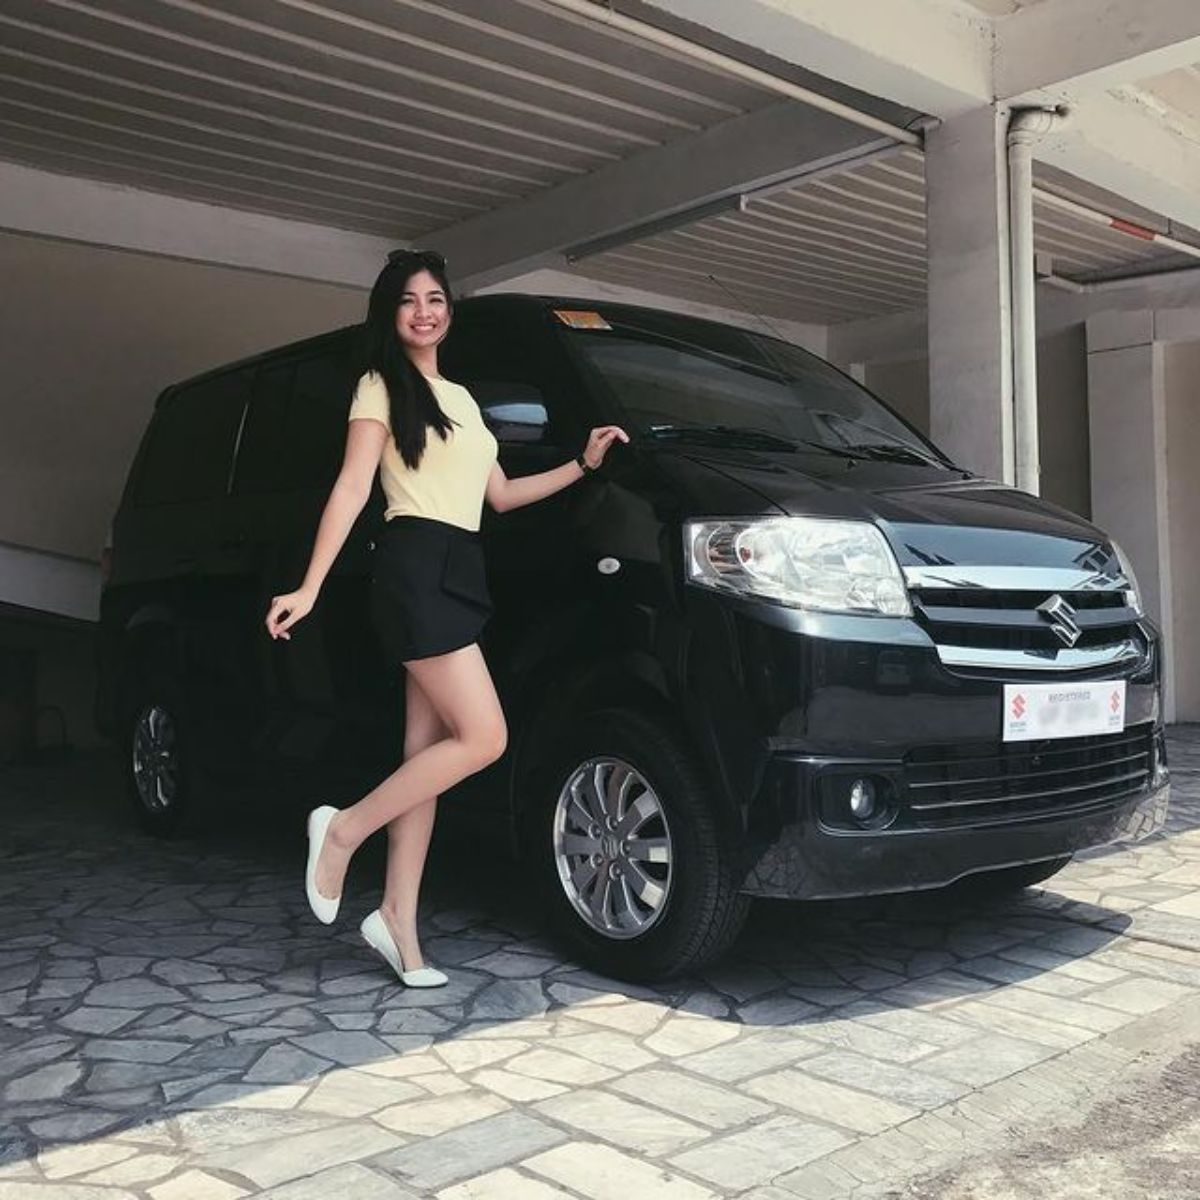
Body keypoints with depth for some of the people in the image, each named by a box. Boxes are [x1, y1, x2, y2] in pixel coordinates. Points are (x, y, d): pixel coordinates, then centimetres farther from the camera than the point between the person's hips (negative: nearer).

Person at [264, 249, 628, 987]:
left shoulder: (459, 397, 24)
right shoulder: (381, 387, 2)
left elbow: (499, 495, 25)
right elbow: (352, 489, -8)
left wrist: (582, 466, 18)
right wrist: (310, 587, -17)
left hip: (462, 573, 7)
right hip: (417, 570, -7)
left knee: (428, 754, 4)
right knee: (484, 738, -16)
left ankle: (398, 922, 8)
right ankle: (344, 830, -2)